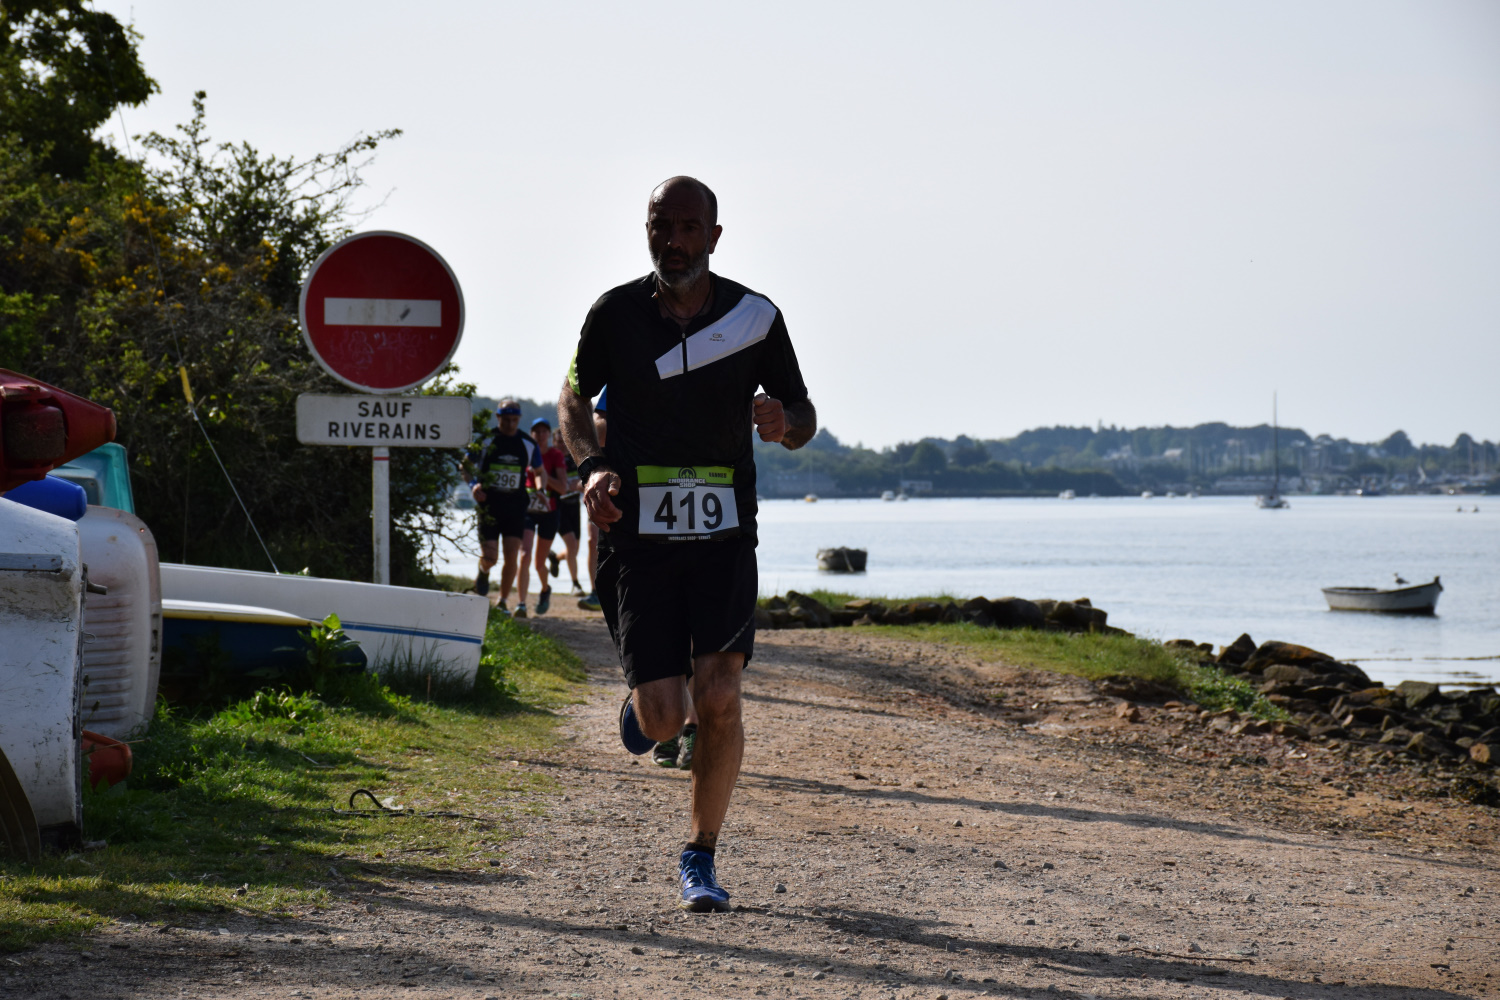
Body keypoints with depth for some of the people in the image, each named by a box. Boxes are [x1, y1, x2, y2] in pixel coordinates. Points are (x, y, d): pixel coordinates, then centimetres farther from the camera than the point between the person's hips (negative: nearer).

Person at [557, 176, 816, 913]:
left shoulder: (755, 318, -1)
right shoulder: (615, 313, -1)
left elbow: (803, 417, 9)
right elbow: (574, 396, 13)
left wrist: (785, 424, -16)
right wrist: (591, 465, -7)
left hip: (722, 530, 0)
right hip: (637, 529, 0)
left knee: (718, 696, -14)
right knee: (662, 720, -5)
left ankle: (700, 858, 2)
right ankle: (642, 699, 35)